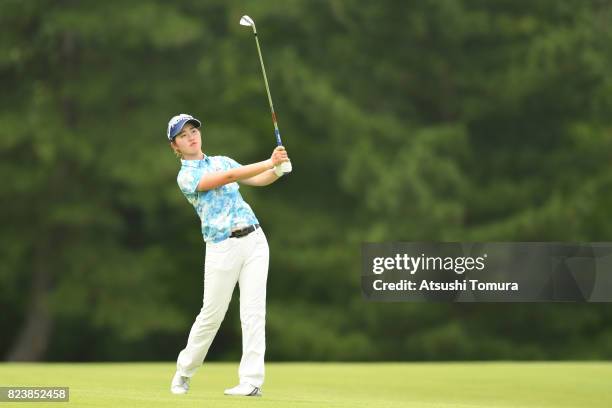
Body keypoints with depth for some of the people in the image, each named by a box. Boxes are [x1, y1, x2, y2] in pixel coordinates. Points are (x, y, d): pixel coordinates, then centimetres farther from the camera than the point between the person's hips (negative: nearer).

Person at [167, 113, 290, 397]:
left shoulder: (221, 161, 16)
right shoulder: (185, 177, -4)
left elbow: (258, 180, 4)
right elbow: (229, 177, -18)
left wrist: (279, 168, -17)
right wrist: (270, 162, -26)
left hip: (254, 239, 4)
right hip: (222, 247, -4)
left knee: (254, 311, -7)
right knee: (211, 315, 2)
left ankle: (252, 381, -9)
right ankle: (184, 372, 23)